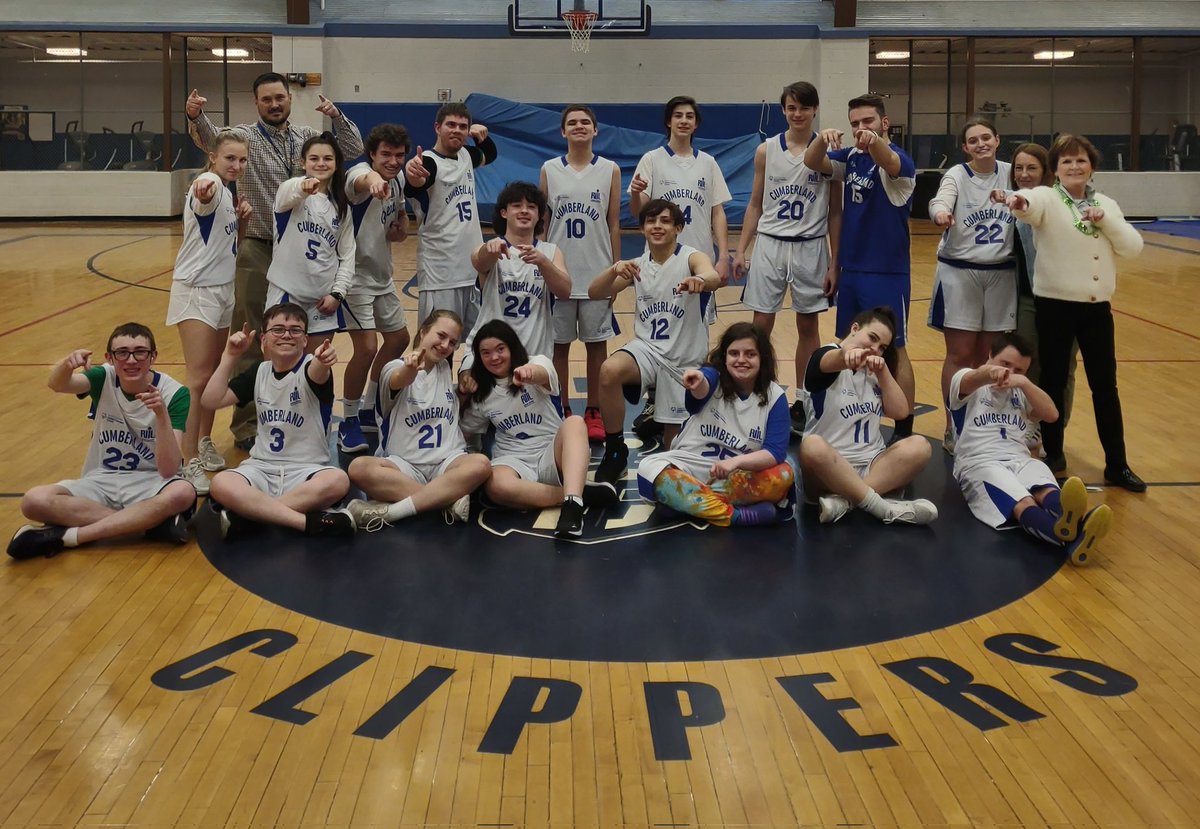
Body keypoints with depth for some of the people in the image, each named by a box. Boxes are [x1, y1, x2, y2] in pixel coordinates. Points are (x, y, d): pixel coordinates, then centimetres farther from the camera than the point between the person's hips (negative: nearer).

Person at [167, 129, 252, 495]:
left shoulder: (229, 191, 9)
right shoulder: (209, 185, -16)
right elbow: (204, 193, -44)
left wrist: (242, 220, 0)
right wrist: (203, 188, -67)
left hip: (223, 289, 9)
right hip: (196, 290, -9)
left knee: (215, 374, 16)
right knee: (198, 378, -12)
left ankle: (205, 444, 30)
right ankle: (190, 463, -10)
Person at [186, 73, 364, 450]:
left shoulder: (307, 137, 10)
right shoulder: (245, 137, -2)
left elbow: (353, 150, 6)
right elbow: (212, 139, -22)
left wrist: (336, 116, -11)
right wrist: (196, 118, -43)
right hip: (258, 250, -4)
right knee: (252, 340, -1)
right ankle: (247, 425, 6)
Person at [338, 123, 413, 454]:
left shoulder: (399, 178, 3)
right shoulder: (360, 172, -21)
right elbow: (361, 180, -48)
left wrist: (402, 225, -3)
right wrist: (373, 181, -74)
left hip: (382, 275, 9)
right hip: (355, 274, -9)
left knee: (399, 339, 16)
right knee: (367, 348, -16)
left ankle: (368, 411, 32)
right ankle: (348, 423, 2)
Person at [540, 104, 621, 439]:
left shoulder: (610, 170, 1)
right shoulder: (550, 170, 2)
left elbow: (614, 224, 3)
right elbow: (542, 222, 6)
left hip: (597, 273, 0)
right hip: (559, 272, 1)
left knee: (597, 343, 6)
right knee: (559, 344, 7)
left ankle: (594, 413, 17)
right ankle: (562, 412, 19)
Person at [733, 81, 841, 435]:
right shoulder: (766, 150, 3)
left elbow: (835, 211, 1)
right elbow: (755, 203, 9)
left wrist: (834, 263, -2)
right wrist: (741, 249, 2)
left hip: (811, 247, -1)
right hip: (769, 244, 1)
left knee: (808, 326, 7)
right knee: (762, 324, 1)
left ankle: (802, 402, 17)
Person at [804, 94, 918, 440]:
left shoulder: (899, 161, -12)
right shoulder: (851, 157, 8)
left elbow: (888, 161, -35)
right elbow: (812, 162, -6)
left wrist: (874, 141, -58)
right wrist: (823, 138, -28)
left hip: (887, 272, -7)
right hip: (850, 269, 7)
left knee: (894, 350, -1)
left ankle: (904, 430, 6)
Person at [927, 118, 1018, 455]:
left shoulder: (1010, 174, 3)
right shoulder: (956, 176, -8)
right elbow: (940, 202, -27)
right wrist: (941, 213, -49)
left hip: (1000, 273, 3)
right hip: (959, 272, -3)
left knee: (982, 355, 9)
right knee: (959, 355, -1)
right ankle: (953, 429, 8)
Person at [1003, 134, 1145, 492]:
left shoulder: (1106, 204, 9)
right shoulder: (1047, 198, -5)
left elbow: (1133, 247, 2)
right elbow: (1032, 204, -30)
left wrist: (1105, 219, -12)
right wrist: (1020, 201, -54)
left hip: (1097, 305, 4)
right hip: (1055, 304, -3)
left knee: (1105, 385, 7)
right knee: (1053, 381, 6)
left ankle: (1117, 464, 14)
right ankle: (1053, 454, 22)